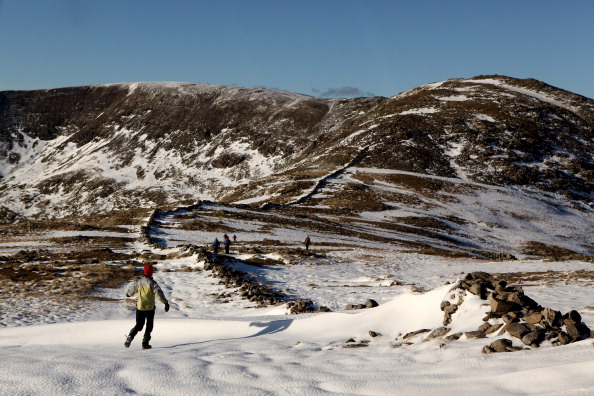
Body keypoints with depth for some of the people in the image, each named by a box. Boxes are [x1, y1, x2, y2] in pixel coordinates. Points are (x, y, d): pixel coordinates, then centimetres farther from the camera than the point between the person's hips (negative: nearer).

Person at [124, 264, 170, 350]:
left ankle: (130, 337, -8)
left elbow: (131, 289, 14)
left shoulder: (138, 281, -2)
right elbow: (159, 293, -19)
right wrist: (166, 302, -15)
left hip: (140, 307, 3)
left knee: (139, 325, 16)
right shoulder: (152, 283, -14)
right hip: (150, 308, -3)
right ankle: (145, 343, 7)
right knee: (149, 326, 12)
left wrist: (128, 293, 37)